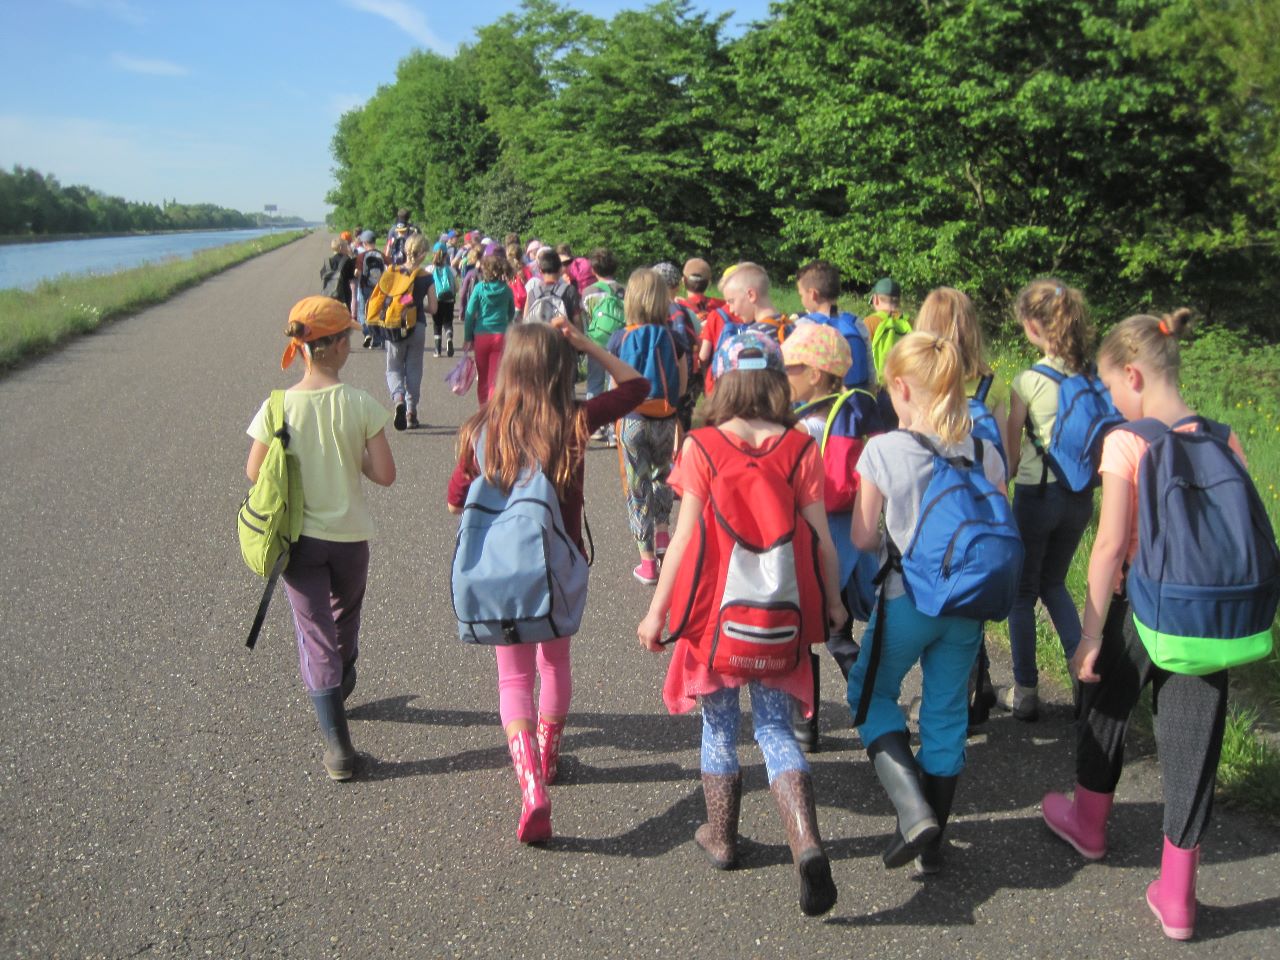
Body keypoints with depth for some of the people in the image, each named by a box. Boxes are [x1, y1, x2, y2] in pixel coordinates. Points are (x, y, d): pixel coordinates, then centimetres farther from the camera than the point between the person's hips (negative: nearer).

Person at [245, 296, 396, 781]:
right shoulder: (360, 404, -14)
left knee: (315, 635, 7)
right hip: (350, 535, 0)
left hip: (299, 537, 0)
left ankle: (338, 747, 6)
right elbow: (385, 474, -13)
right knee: (344, 620, 26)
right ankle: (338, 691, 51)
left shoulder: (278, 407, -11)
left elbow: (254, 473, -4)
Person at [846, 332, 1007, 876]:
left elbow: (862, 538, -9)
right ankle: (931, 844, 28)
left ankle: (914, 811, 3)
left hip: (906, 600, -4)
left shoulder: (883, 450, -14)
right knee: (947, 714, 16)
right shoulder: (984, 454, -3)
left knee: (870, 694, 19)